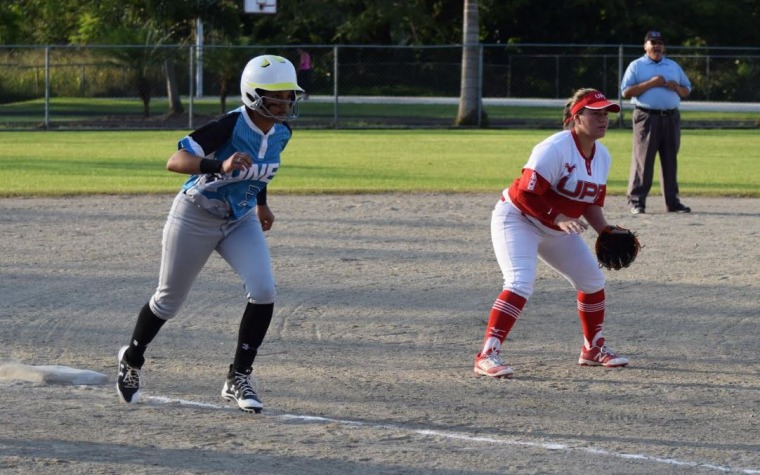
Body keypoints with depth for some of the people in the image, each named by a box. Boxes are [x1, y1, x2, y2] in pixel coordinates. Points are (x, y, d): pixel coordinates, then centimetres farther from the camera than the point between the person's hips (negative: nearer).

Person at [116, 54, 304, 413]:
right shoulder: (230, 127, -28)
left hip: (241, 220, 5)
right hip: (196, 217, -5)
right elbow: (175, 161, -36)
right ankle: (131, 360, 38)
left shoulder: (280, 133, -6)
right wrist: (221, 166, -51)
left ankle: (238, 379, -4)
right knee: (169, 300, 10)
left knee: (263, 291, -16)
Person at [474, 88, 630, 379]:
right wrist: (559, 218, -35)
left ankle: (593, 349, 31)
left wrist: (606, 232, -4)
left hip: (557, 229, 9)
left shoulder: (602, 156, 2)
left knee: (593, 281, 12)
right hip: (517, 220, -9)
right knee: (520, 284, -26)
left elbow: (591, 203, 11)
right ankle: (487, 355, -30)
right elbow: (525, 195, -28)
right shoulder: (555, 149, -25)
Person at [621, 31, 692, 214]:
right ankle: (636, 201, -7)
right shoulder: (636, 66, 4)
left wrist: (676, 87, -4)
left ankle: (672, 201, 9)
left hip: (671, 117, 4)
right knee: (642, 159, -8)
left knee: (670, 160, 6)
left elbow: (687, 90, 18)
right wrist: (650, 83, -13)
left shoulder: (673, 66, 18)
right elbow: (626, 92, -5)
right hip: (646, 117, -4)